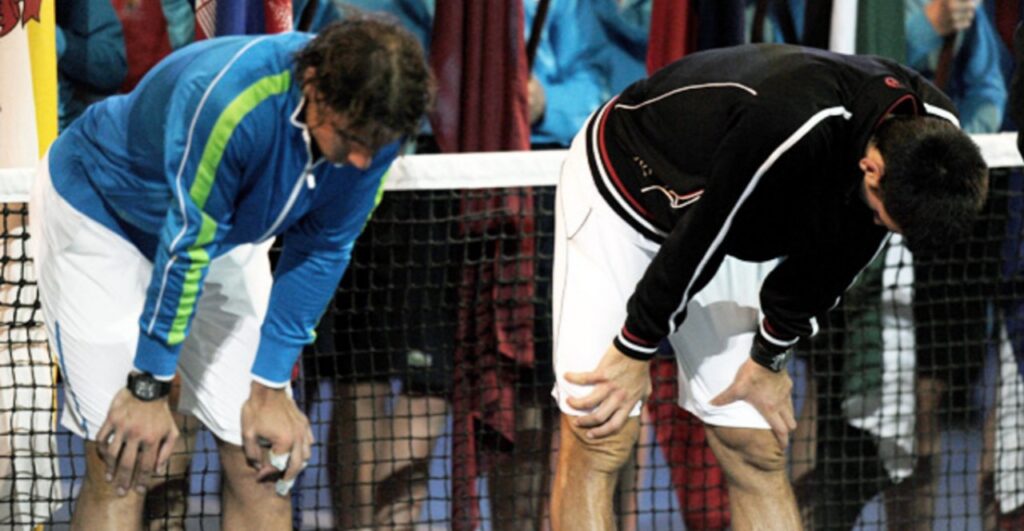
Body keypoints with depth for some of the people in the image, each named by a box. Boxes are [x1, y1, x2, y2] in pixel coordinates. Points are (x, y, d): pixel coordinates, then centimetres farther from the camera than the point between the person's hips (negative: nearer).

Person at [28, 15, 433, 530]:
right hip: (97, 211, -6)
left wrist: (269, 389, -9)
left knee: (262, 456, -2)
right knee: (123, 462, -15)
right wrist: (149, 387, -22)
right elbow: (184, 245, -32)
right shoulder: (230, 104, -42)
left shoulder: (369, 126, -23)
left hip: (224, 232, 6)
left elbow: (320, 253, -11)